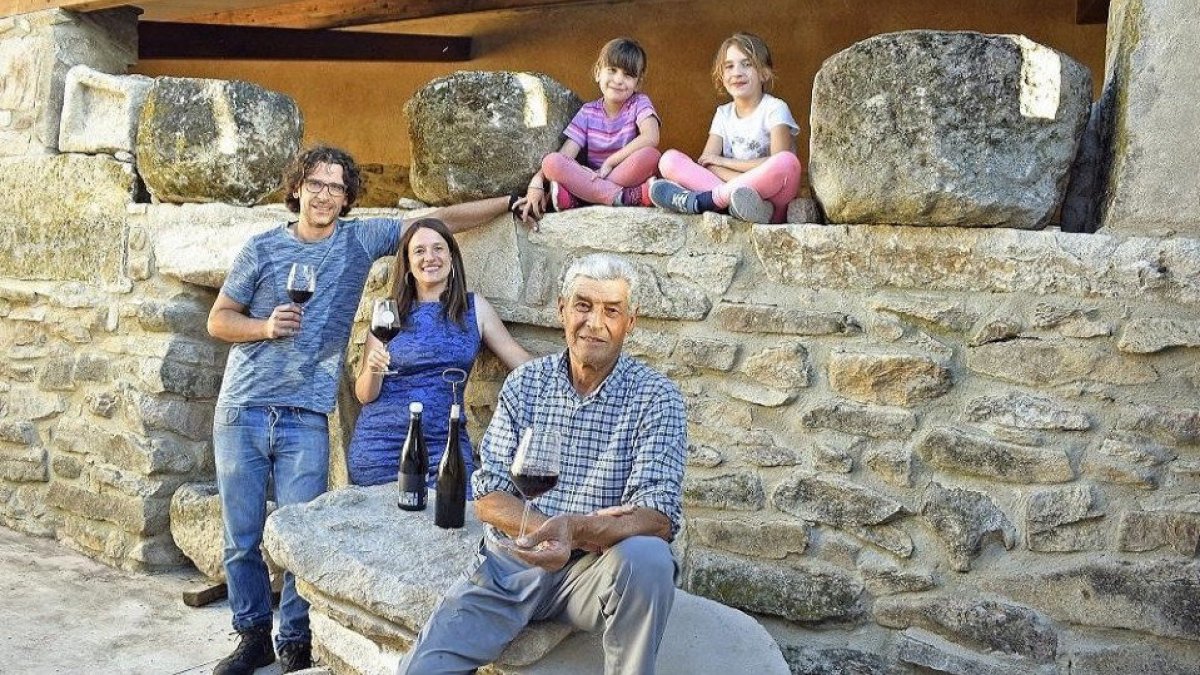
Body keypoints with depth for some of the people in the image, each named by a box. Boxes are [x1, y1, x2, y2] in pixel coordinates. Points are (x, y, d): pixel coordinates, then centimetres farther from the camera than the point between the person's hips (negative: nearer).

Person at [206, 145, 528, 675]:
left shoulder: (362, 239, 5)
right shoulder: (262, 248, 3)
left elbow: (443, 220, 8)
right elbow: (218, 320, 7)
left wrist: (514, 200, 7)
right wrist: (267, 326, -12)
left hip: (306, 417, 0)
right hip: (242, 411, 1)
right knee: (241, 537, 7)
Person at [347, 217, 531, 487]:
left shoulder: (474, 308, 6)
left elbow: (521, 362, 7)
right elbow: (365, 394, 6)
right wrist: (374, 369, -14)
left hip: (446, 444, 0)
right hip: (382, 444, 0)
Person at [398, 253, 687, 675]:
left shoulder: (656, 397, -6)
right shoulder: (524, 383, 4)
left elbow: (658, 519, -17)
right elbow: (489, 499, -1)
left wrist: (575, 530, -36)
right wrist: (552, 530, -21)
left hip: (593, 566, -1)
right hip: (512, 559, 2)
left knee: (647, 558, -34)